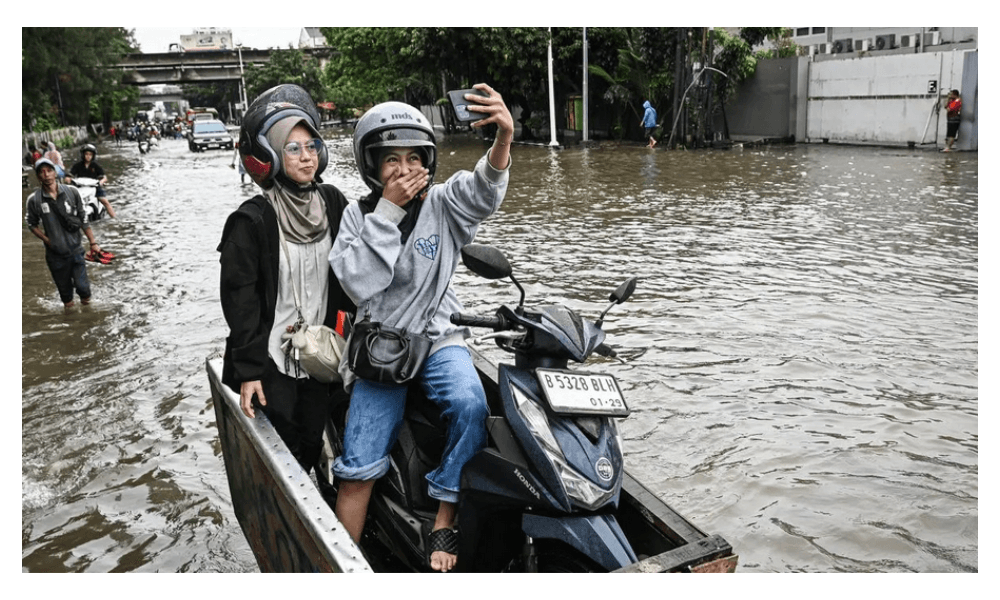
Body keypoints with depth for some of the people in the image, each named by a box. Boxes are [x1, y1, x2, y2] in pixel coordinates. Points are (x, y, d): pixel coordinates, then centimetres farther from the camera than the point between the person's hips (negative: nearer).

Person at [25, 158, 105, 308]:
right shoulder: (34, 200, -8)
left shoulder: (72, 192, -7)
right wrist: (47, 240, -6)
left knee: (82, 287, -3)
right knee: (65, 290, 13)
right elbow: (32, 224, 5)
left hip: (75, 250, 0)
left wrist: (93, 242, -2)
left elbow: (83, 219, -1)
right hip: (55, 255, 0)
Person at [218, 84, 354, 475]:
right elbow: (239, 300, -12)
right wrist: (248, 370, -13)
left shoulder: (333, 204, 0)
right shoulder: (252, 220, -14)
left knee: (311, 449, 15)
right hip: (272, 362, -4)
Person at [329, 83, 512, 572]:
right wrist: (388, 211, -20)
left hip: (439, 338, 0)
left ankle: (444, 523, -13)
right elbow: (359, 285, -16)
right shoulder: (358, 215, -1)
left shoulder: (442, 203, -3)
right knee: (358, 469, -8)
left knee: (471, 405, -30)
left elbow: (484, 191, -25)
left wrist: (504, 137, -46)